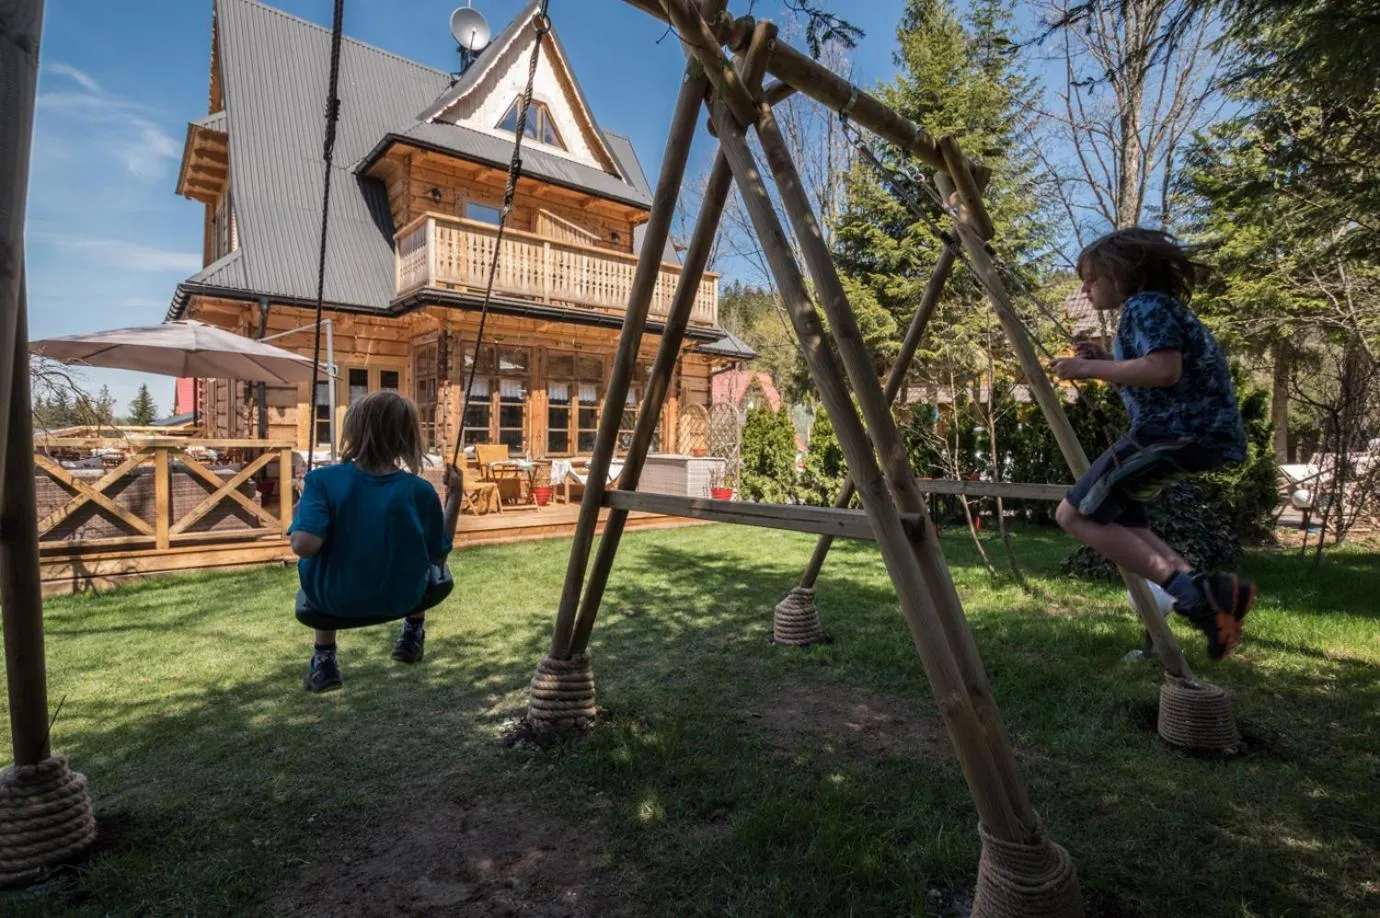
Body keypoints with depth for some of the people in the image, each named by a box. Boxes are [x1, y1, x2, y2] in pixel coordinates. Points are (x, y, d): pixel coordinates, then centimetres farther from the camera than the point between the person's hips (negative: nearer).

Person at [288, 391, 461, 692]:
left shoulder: (323, 480, -19)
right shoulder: (420, 491, -18)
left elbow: (303, 546, -29)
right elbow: (438, 555, -8)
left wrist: (302, 511, -8)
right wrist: (454, 496, -3)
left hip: (333, 602, 0)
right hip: (401, 599, 0)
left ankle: (324, 657, 27)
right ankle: (413, 632, 39)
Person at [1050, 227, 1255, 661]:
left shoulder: (1144, 304, -9)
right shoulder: (1159, 304, 21)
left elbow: (1165, 370, -23)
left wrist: (1091, 368, -15)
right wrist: (1107, 360, 17)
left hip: (1178, 431, -11)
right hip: (1193, 429, 11)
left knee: (1076, 514, -8)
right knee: (1116, 516, 19)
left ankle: (1188, 589, -14)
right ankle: (1206, 588, 5)